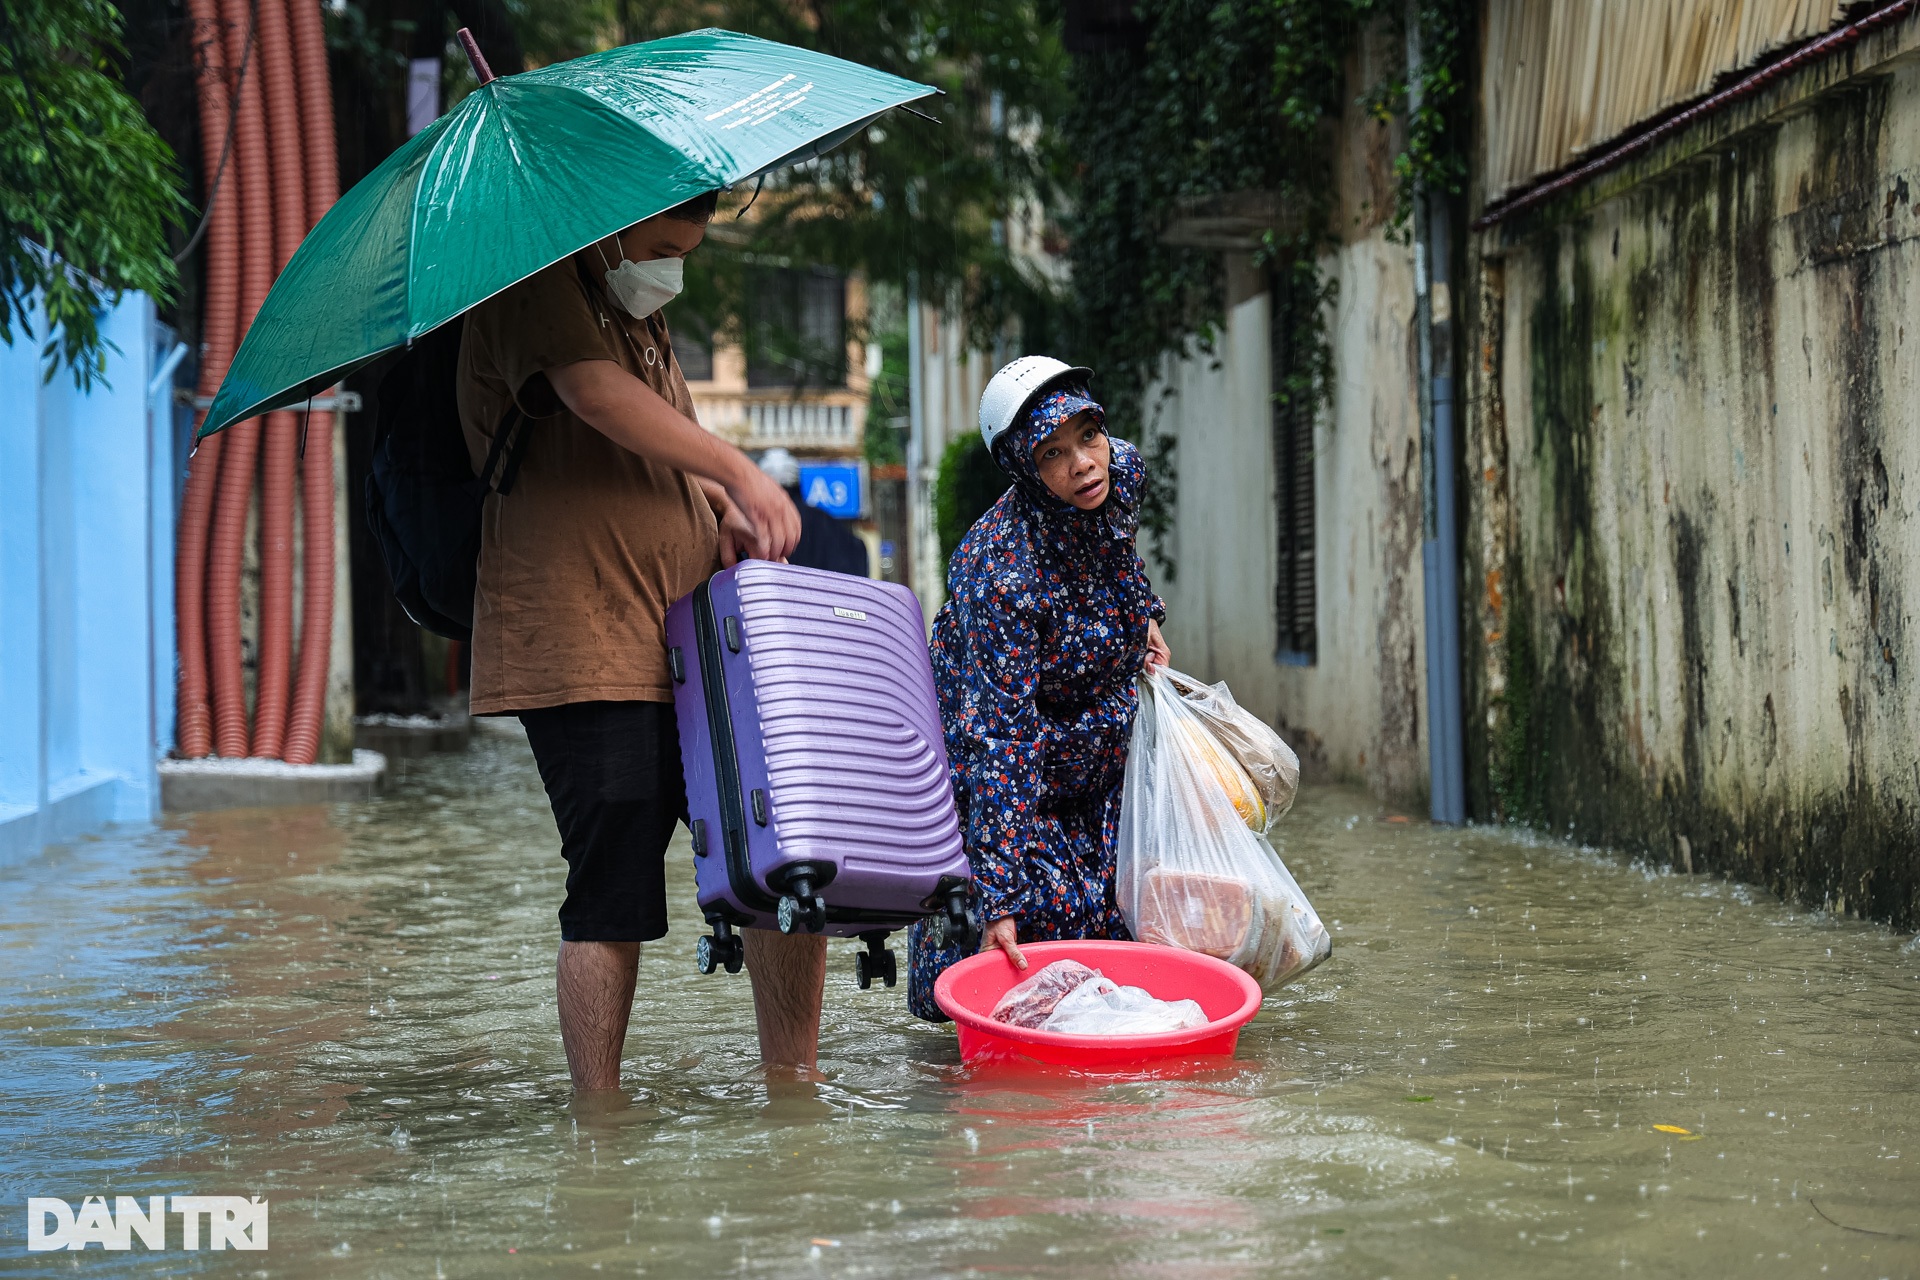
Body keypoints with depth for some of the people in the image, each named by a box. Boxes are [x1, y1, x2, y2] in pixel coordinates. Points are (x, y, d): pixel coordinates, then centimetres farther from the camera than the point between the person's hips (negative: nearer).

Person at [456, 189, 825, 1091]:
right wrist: (738, 473, -19)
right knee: (614, 902, -6)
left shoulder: (643, 323, 24)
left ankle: (793, 1093, 14)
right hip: (582, 651, -8)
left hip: (691, 648, 8)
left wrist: (720, 513, 6)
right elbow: (597, 395, -18)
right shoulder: (534, 286, -2)